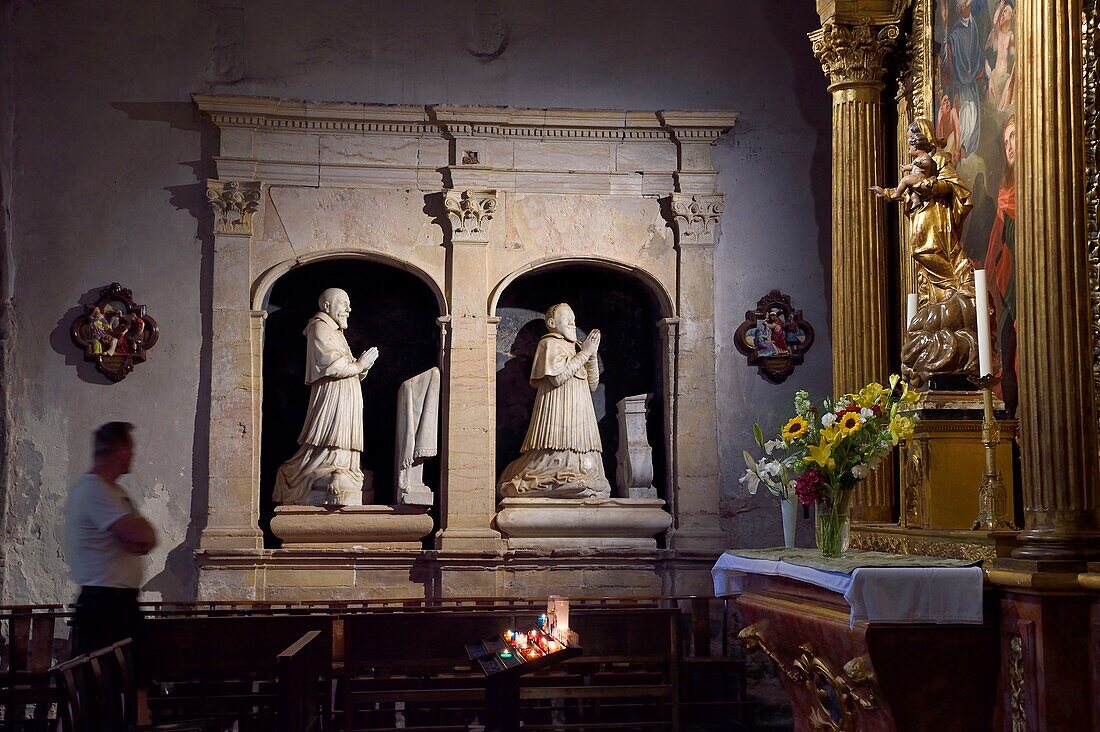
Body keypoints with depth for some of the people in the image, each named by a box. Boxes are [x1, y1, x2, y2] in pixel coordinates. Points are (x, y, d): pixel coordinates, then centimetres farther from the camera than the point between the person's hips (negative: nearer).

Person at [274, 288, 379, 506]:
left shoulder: (335, 332, 25)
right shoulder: (320, 328, -5)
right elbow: (333, 365, -18)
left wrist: (362, 366, 4)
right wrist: (358, 365, -5)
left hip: (346, 400, 10)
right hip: (332, 397, -10)